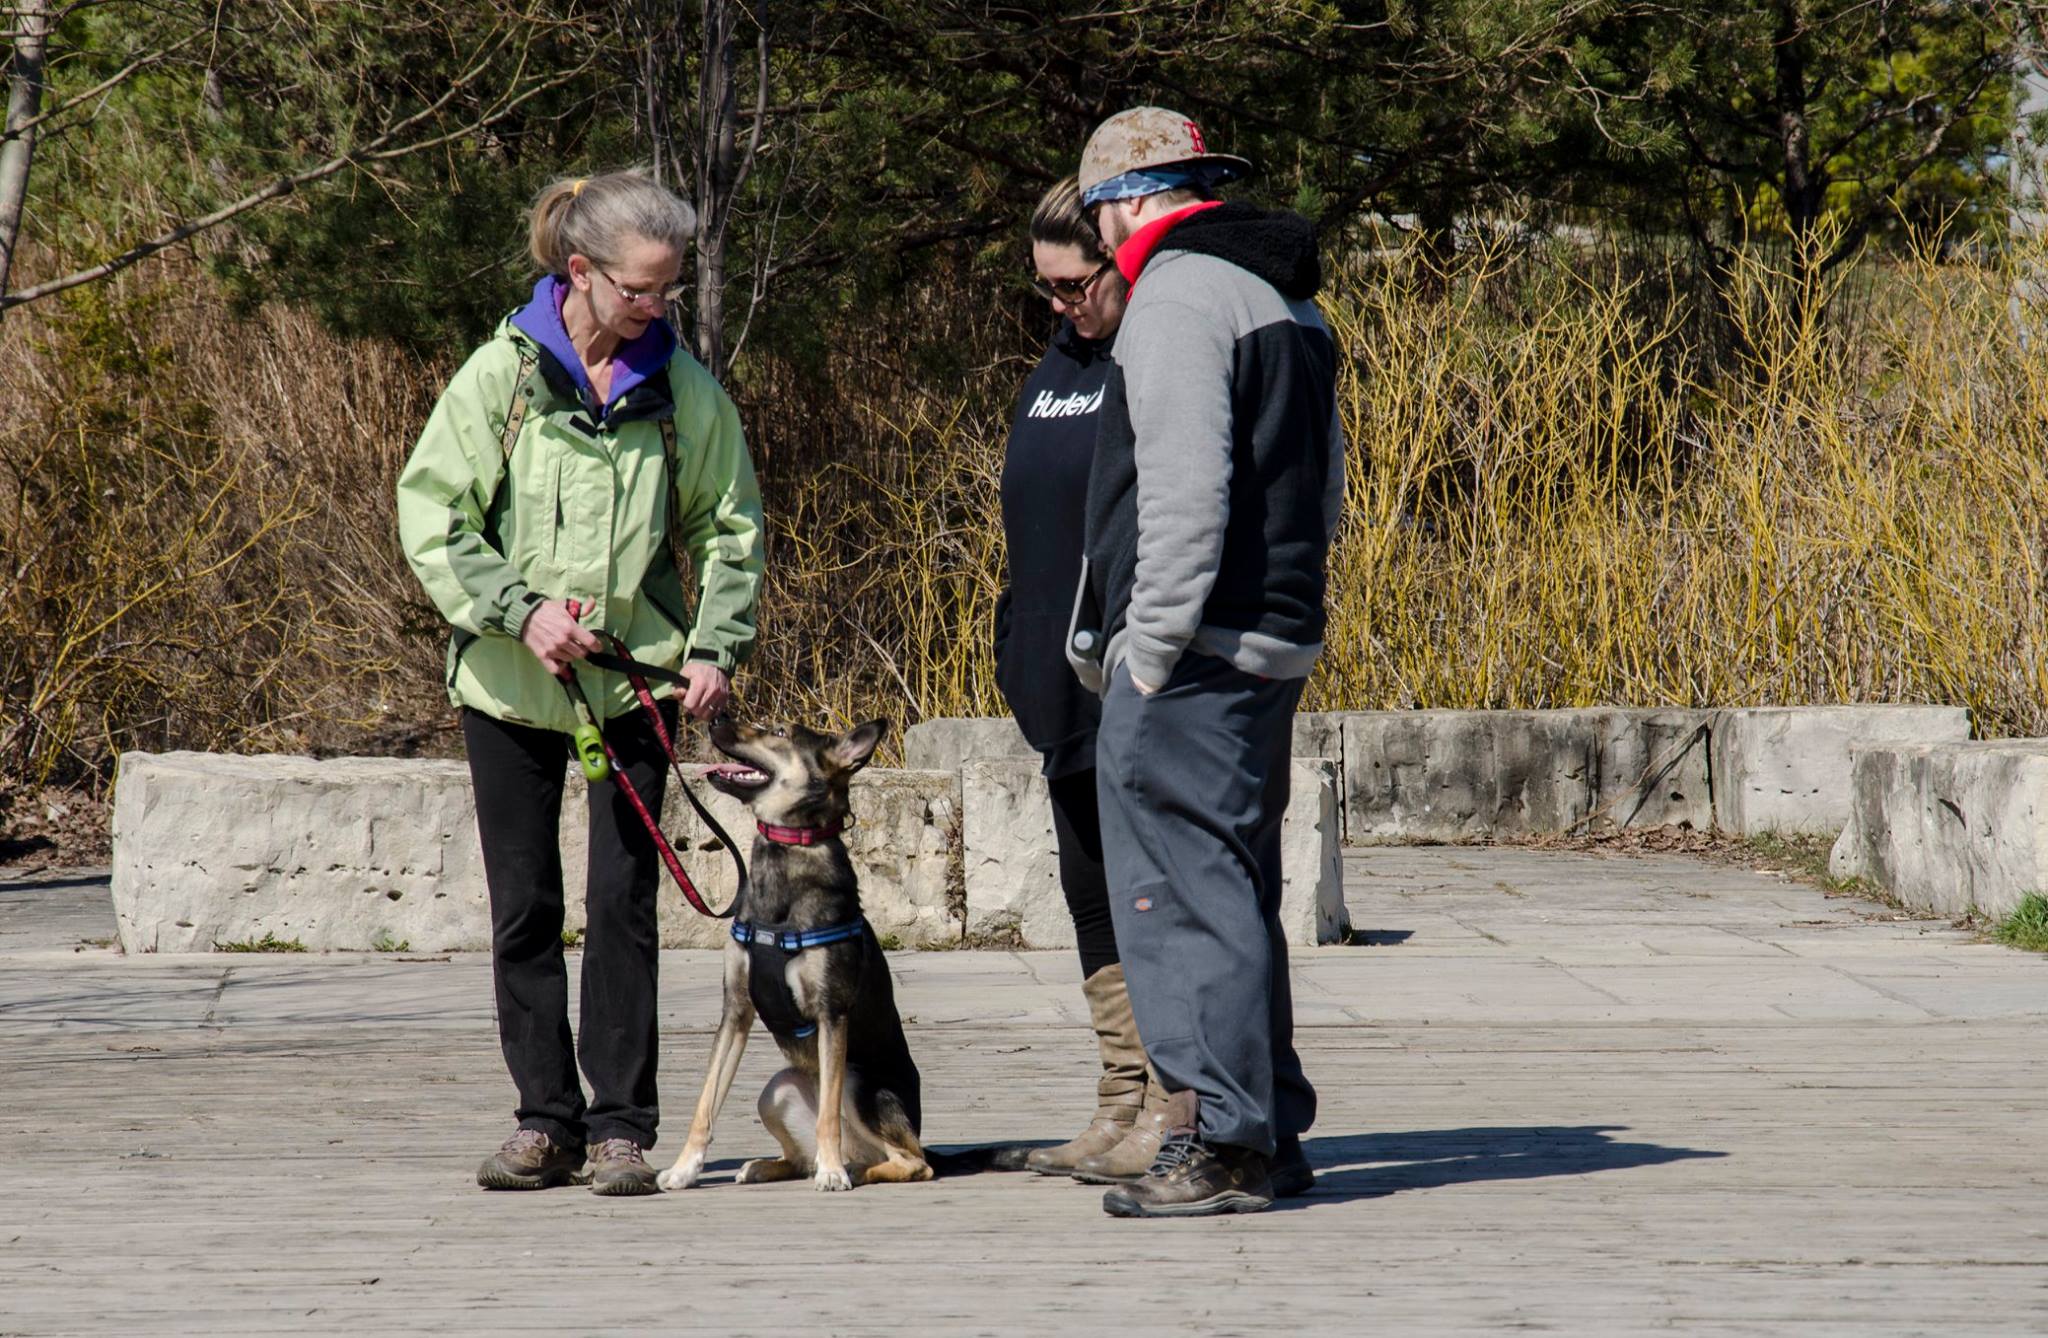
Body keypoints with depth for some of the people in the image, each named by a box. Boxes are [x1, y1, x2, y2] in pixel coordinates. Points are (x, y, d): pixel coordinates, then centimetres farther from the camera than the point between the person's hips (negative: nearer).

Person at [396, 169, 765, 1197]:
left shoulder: (682, 387, 0)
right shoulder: (501, 374, -6)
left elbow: (729, 526, 9)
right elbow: (430, 513, -5)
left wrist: (715, 646, -2)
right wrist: (517, 611, -15)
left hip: (636, 678, 0)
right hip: (509, 682, 0)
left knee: (623, 900, -3)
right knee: (523, 908, 4)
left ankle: (621, 1124, 2)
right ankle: (546, 1120, 12)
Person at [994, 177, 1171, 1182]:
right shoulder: (1057, 370, 17)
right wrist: (1021, 659, 18)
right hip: (1070, 688, 9)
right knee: (1093, 897, 11)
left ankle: (1175, 1112, -1)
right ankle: (1121, 1109, 18)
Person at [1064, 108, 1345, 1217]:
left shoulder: (1177, 295, -11)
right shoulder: (1285, 296, 19)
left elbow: (1184, 490, -19)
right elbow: (1323, 482, 24)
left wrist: (1148, 649, -17)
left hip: (1191, 656, -10)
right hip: (1275, 644, 10)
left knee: (1185, 891, -8)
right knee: (1234, 892, 16)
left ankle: (1221, 1140, -11)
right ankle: (1269, 1134, 20)